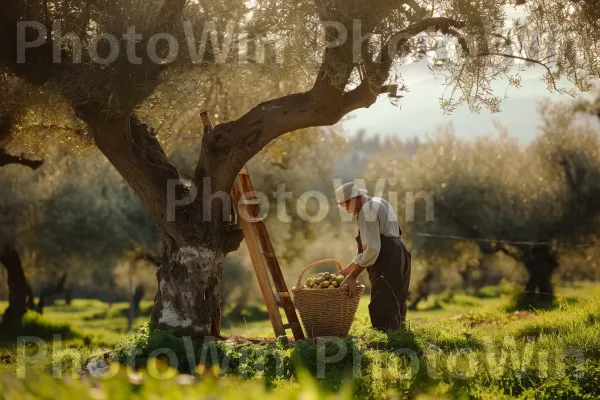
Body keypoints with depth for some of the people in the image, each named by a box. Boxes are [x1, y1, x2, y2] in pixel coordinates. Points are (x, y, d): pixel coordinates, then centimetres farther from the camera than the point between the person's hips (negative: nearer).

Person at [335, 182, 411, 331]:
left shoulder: (367, 211, -11)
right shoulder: (380, 203, 20)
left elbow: (372, 249, -19)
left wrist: (352, 276, -14)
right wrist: (348, 269, 20)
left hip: (386, 263, -11)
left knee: (382, 314, -11)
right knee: (396, 312, 13)